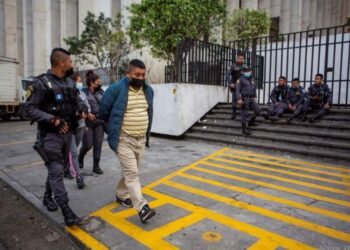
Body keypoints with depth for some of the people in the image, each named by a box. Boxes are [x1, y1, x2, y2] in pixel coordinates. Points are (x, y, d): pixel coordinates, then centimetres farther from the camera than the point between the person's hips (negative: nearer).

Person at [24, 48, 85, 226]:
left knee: (57, 169, 18)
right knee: (56, 172, -8)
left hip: (67, 133, 7)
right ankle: (67, 212, -6)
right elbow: (29, 109, -15)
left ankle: (47, 197, 38)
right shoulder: (41, 83, -13)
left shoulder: (69, 82, 9)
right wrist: (53, 119, -23)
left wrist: (80, 111, -1)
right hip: (50, 135, -7)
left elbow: (76, 103, 21)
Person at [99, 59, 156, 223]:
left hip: (141, 140, 6)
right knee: (132, 173, -9)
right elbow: (103, 111, -2)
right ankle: (142, 207, -6)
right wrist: (114, 128, 7)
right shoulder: (116, 89, -13)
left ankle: (121, 194, 39)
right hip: (123, 140, -6)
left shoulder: (148, 90, 6)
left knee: (130, 171, 19)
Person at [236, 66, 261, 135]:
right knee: (244, 114, -2)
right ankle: (244, 128, 7)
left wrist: (255, 97, 17)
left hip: (251, 99, 7)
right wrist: (238, 99, -21)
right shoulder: (241, 79, -5)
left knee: (258, 110, 4)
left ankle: (251, 122, 24)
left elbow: (254, 88, 25)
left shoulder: (251, 79, 14)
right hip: (244, 99, -7)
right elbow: (237, 89, -12)